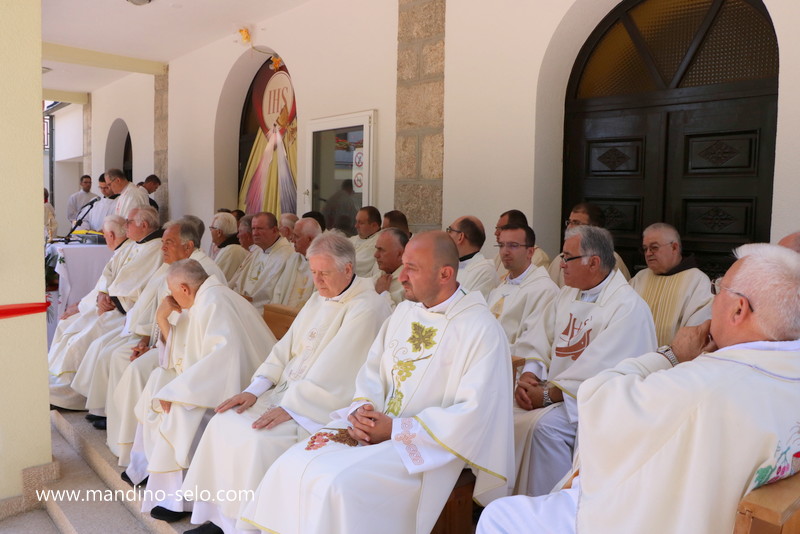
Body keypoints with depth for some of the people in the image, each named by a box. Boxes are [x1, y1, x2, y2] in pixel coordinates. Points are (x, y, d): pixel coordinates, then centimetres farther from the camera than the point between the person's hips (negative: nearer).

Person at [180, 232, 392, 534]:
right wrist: (255, 390, 0)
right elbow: (286, 348, 11)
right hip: (288, 390, 9)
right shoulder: (319, 299, 13)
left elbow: (334, 371, -21)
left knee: (260, 439, -25)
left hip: (323, 407, -8)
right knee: (223, 423, -4)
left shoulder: (367, 308, -15)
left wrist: (290, 408, -22)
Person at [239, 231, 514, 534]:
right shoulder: (406, 309, 10)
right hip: (373, 427, 7)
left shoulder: (482, 329, -14)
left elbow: (475, 413, -19)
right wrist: (362, 409, -9)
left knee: (338, 486, -27)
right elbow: (373, 370, 13)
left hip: (427, 446, -6)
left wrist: (396, 429, -18)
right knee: (291, 467, -10)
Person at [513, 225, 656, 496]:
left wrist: (548, 394, -19)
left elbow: (598, 370, -21)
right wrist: (527, 377, -9)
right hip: (554, 391, 7)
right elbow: (537, 342, 9)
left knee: (545, 424, -30)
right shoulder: (568, 294, 13)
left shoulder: (629, 307, -14)